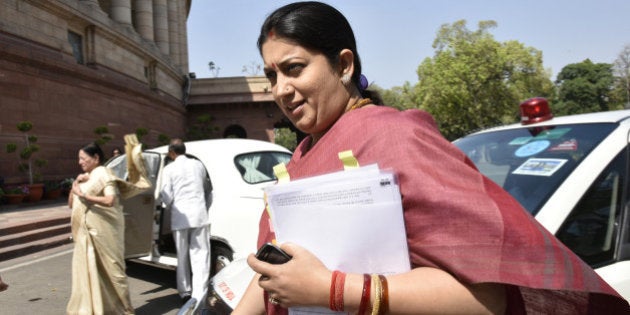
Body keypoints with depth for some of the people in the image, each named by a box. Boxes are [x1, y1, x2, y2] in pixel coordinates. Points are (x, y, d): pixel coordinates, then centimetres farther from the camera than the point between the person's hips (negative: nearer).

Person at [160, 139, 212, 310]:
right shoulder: (198, 165, 10)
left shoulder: (169, 169, 0)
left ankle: (185, 293, 25)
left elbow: (166, 196, -2)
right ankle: (198, 299, -10)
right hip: (199, 214, 1)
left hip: (180, 216, -1)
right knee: (200, 257, -2)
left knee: (182, 257, 15)